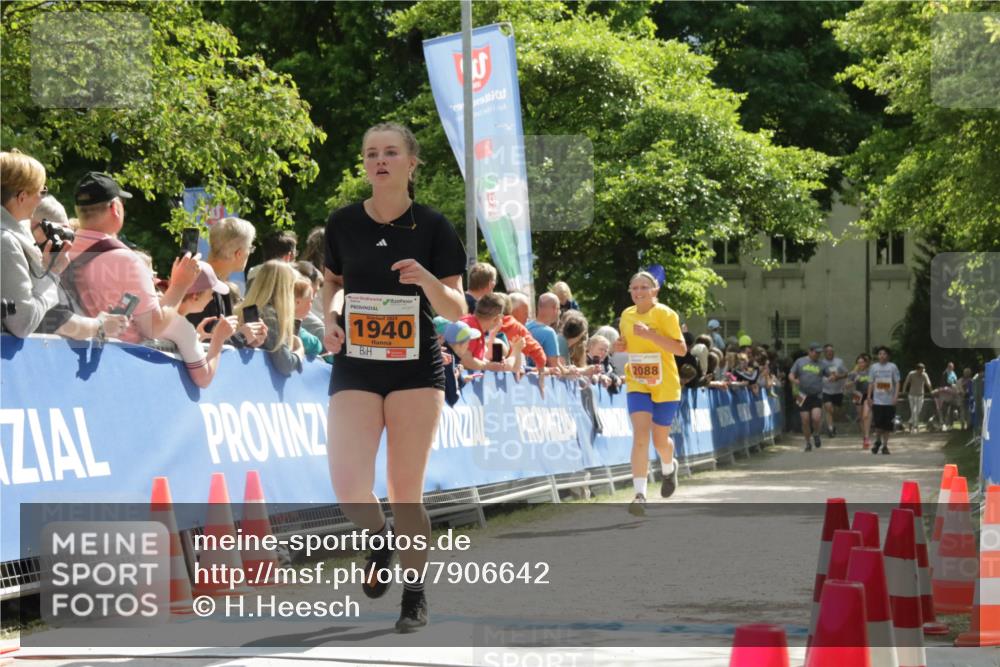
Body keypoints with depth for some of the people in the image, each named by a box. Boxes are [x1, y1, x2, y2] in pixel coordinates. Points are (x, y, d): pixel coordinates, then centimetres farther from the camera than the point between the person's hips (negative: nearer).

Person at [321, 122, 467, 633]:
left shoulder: (431, 227, -4)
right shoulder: (343, 223, 2)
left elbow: (457, 309, -2)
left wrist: (428, 280, -22)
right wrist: (329, 318, 0)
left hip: (416, 366, -1)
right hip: (356, 366, 1)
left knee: (406, 491, 0)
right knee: (349, 488, -13)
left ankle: (415, 594, 19)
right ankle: (380, 535, 21)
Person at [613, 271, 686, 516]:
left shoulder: (665, 314, -11)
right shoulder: (626, 315, 5)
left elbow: (681, 349, -16)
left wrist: (650, 334, -27)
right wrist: (621, 346, -4)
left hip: (665, 386, -3)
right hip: (637, 384, 3)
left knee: (660, 439, 8)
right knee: (640, 435, -16)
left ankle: (669, 468, 45)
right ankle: (640, 494, -20)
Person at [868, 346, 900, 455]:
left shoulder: (892, 367, 2)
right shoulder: (874, 367, 8)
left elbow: (897, 382, 2)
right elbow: (871, 383, 11)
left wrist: (896, 396, -9)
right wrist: (869, 397, 6)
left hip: (889, 401, -1)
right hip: (877, 400, 1)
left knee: (887, 425, 1)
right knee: (878, 423, -8)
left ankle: (885, 446, 11)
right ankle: (878, 441, 15)